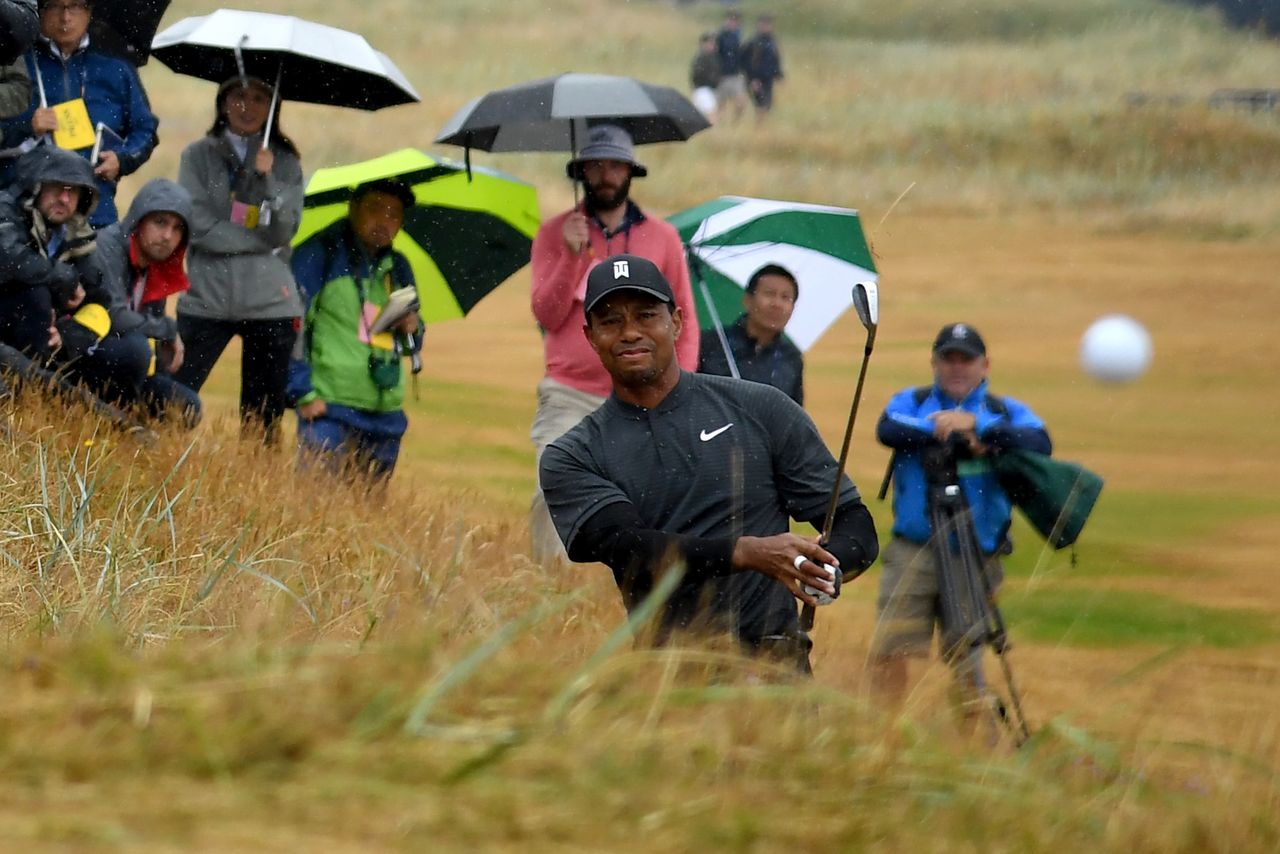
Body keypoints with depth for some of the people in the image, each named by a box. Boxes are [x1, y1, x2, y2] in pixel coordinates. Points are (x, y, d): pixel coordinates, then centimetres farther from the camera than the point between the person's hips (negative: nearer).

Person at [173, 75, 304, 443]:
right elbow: (198, 225, -6)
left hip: (270, 302, 1)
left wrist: (267, 178, -14)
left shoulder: (285, 163, 10)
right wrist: (260, 241, -6)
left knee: (264, 416, 2)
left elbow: (285, 231, -2)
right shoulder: (199, 156, 6)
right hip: (208, 299, -1)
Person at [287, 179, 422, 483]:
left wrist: (412, 329, 2)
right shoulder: (319, 255, -2)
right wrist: (304, 393, -15)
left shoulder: (398, 268, 17)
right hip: (328, 406, -6)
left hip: (385, 413, 6)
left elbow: (410, 343, 27)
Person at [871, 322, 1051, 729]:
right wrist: (941, 429, -20)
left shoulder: (1005, 412, 9)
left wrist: (976, 424, -21)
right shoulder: (912, 402, 12)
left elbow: (1039, 443, -11)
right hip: (913, 554, 1)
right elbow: (888, 429, -9)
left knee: (967, 658, 0)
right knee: (888, 650, -8)